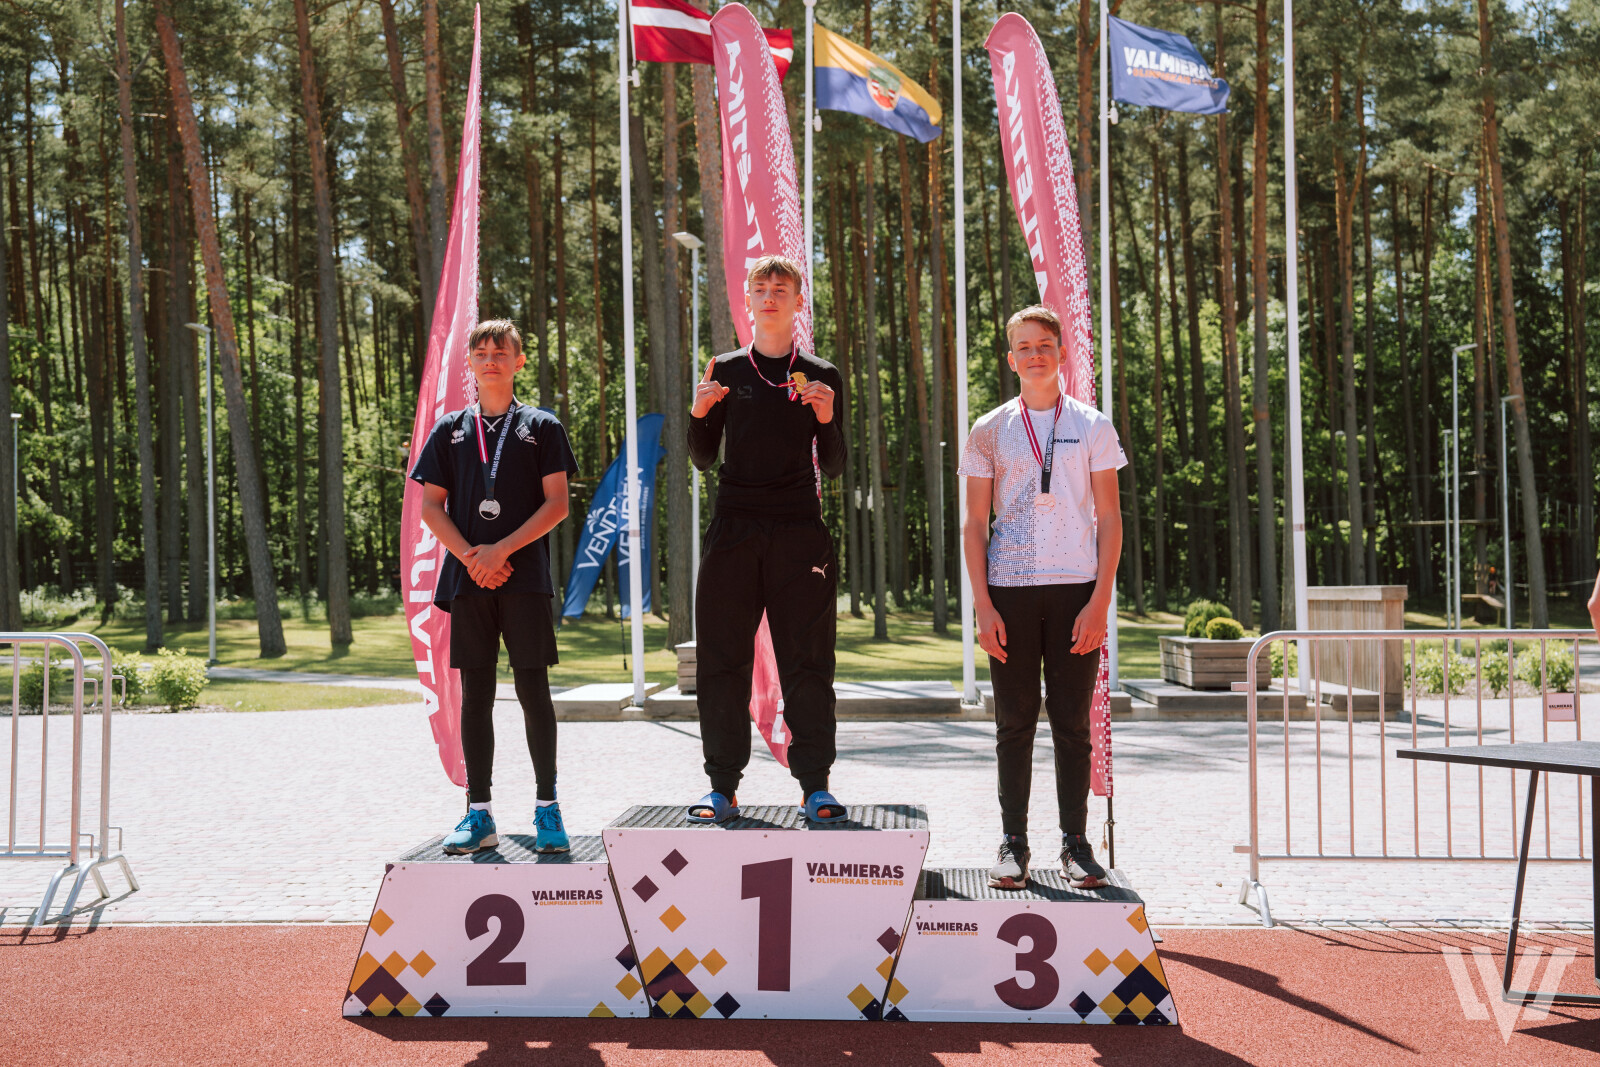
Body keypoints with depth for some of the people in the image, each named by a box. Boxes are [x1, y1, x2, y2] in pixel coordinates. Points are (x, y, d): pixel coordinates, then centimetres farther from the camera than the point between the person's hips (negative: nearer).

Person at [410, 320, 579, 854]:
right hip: (468, 579, 2)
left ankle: (547, 807, 5)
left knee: (533, 690, -4)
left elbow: (557, 503, -1)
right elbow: (431, 506, 9)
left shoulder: (542, 427, 7)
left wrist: (501, 551, -10)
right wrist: (471, 557, -7)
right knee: (475, 695, 4)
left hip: (525, 576, -2)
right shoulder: (450, 429, 13)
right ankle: (479, 814, 9)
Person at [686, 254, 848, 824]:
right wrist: (698, 413, -7)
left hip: (799, 531, -1)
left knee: (807, 662, -1)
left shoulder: (821, 376, 8)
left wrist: (826, 420, -11)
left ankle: (815, 787, 6)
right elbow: (703, 459, 11)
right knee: (722, 660, 1)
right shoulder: (726, 370, 10)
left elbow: (833, 468, 6)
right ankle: (722, 787, 9)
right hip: (734, 528, 1)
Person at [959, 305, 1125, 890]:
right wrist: (982, 605, -3)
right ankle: (1013, 843, 9)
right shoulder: (989, 431, 9)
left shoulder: (1093, 428, 8)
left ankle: (1075, 841, 10)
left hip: (1076, 589, 0)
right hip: (1009, 589, 0)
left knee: (1072, 720, 2)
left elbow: (1109, 518, 4)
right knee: (1015, 720, 2)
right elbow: (975, 524, 7)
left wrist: (1100, 600, -5)